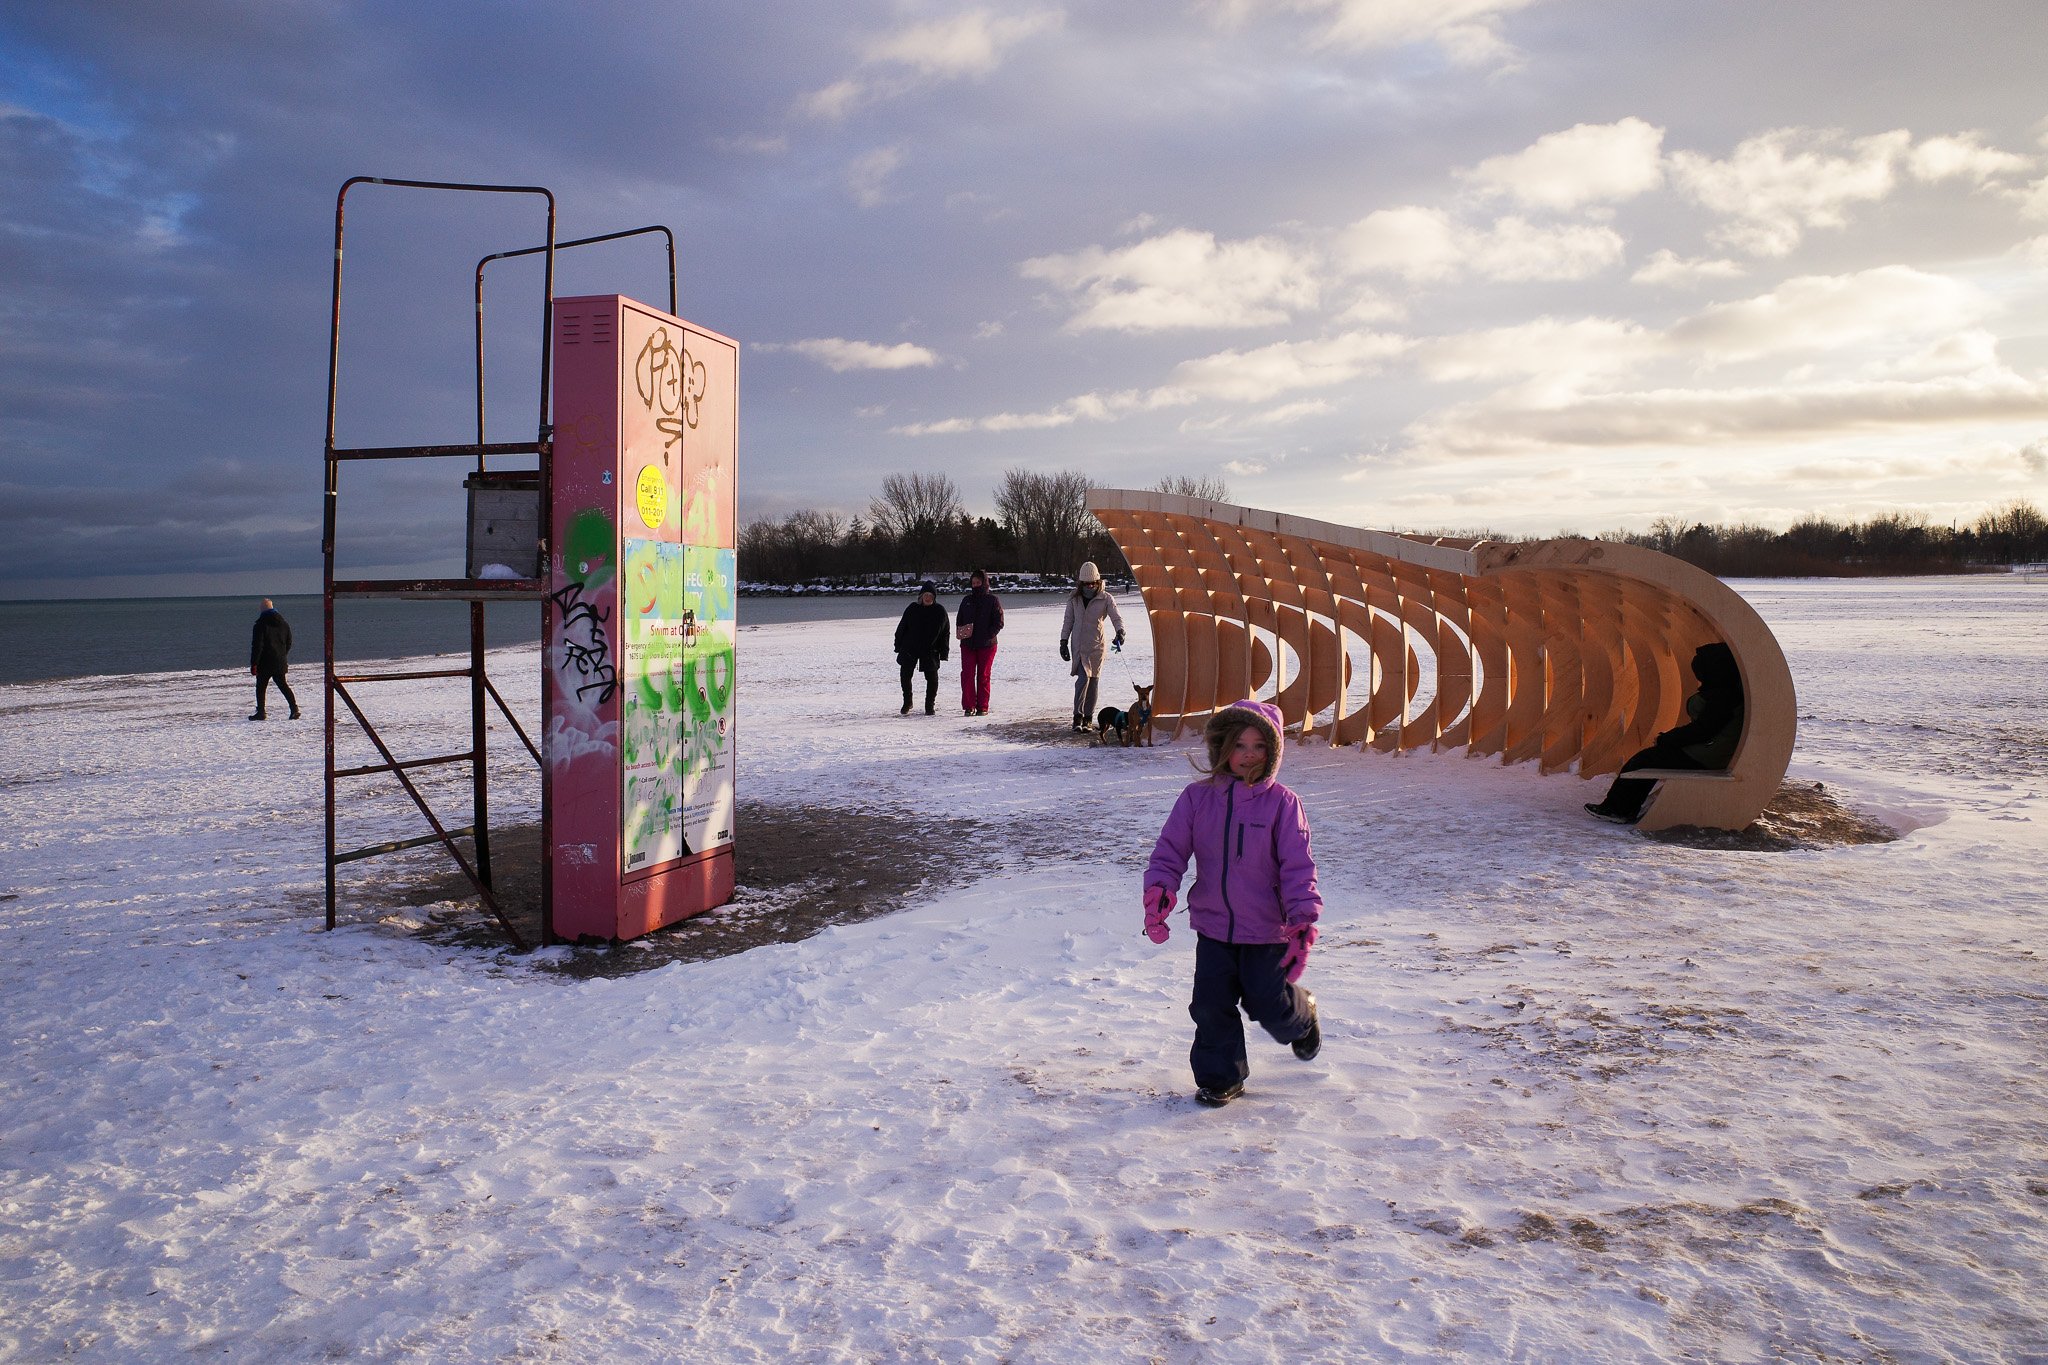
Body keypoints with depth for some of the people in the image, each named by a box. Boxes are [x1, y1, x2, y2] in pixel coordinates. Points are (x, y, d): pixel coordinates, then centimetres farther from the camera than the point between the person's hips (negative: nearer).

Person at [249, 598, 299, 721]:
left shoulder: (261, 624, -12)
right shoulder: (284, 623, 8)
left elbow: (257, 645, -15)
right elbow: (289, 643, 15)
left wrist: (254, 663, -12)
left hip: (265, 662, -5)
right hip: (280, 662, 5)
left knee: (261, 687, 5)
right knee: (283, 685, 11)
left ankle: (261, 712, 4)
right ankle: (294, 707, -2)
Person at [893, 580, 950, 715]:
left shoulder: (940, 611, -3)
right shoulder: (912, 609, 0)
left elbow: (945, 633, 1)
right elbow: (902, 627, 5)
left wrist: (944, 653, -2)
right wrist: (898, 646, 3)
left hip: (930, 651, -1)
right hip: (909, 649, 1)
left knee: (932, 678, 0)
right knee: (905, 675, 5)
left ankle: (930, 705, 14)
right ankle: (907, 702, 23)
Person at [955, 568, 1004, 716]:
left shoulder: (993, 600, 0)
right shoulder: (966, 600, 12)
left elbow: (999, 623, -3)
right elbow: (959, 620, 18)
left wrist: (988, 636, -16)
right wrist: (961, 632, -3)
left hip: (987, 645, -3)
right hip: (967, 644, 3)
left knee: (983, 676, 3)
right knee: (967, 675, -5)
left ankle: (982, 707, 10)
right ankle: (968, 706, 1)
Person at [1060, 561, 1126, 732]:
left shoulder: (1105, 598, -3)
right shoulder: (1074, 599, 3)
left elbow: (1116, 617, -10)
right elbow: (1068, 621, 10)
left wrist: (1120, 632, -29)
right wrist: (1063, 641, 6)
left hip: (1097, 646, 0)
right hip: (1078, 646, 0)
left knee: (1093, 681, 4)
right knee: (1083, 677, -16)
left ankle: (1088, 718, 13)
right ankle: (1078, 716, -12)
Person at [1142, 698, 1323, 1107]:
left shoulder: (1282, 802, -9)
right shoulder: (1197, 797, -3)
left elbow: (1298, 867, -10)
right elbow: (1170, 850, -3)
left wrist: (1303, 920, -20)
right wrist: (1158, 891, -21)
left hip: (1267, 928, -2)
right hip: (1213, 924, 2)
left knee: (1270, 1007, 2)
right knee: (1212, 1004, 1)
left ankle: (1302, 1017, 39)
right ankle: (1220, 1077, 23)